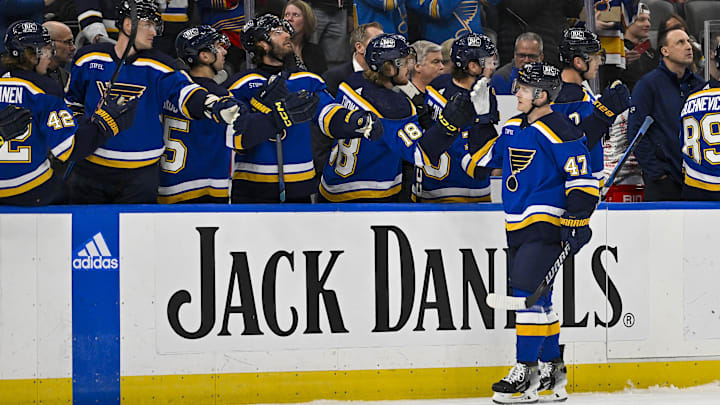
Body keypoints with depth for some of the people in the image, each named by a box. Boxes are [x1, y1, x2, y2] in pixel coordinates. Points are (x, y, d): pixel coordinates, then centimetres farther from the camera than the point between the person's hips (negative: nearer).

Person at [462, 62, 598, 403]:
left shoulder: (558, 131, -12)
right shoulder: (512, 128, 13)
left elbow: (582, 179, -15)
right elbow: (482, 163, 19)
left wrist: (577, 222, -20)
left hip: (546, 223, -9)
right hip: (517, 227, 9)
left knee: (528, 292, -15)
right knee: (537, 298, 11)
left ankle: (527, 373, -13)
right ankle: (552, 369, 21)